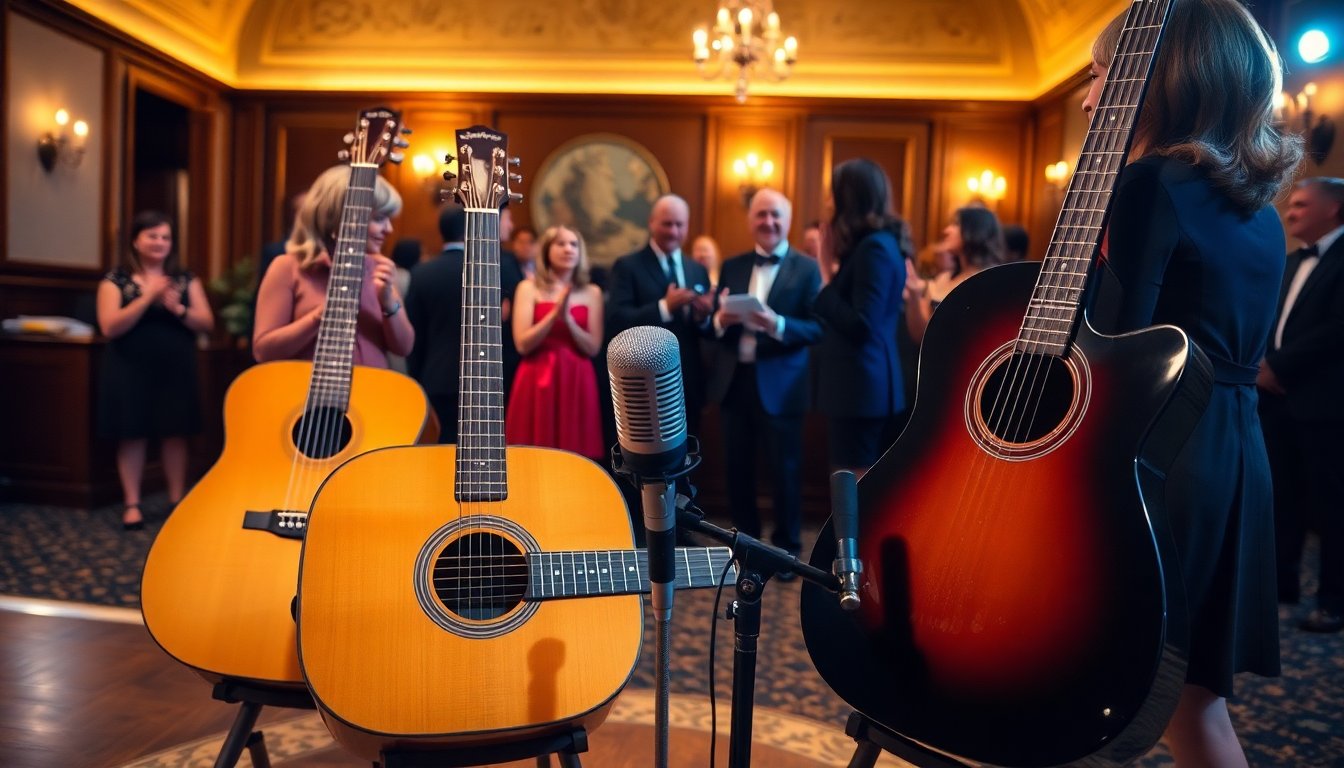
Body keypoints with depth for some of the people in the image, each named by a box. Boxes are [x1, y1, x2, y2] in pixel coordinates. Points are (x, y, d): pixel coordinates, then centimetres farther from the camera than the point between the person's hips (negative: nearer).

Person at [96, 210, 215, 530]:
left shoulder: (186, 279, 8)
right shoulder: (116, 280, 0)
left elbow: (206, 323, 2)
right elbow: (110, 327, -11)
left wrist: (177, 309, -16)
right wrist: (148, 297, -17)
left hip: (177, 368, 2)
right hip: (131, 369, -2)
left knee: (176, 433, 4)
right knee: (132, 434, 1)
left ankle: (177, 500, 15)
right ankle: (131, 504, 10)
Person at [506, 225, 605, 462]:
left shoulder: (592, 293, 10)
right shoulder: (529, 288, 4)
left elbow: (593, 348, 2)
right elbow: (522, 344, -6)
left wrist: (568, 319, -11)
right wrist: (554, 314, -15)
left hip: (577, 383, 2)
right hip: (537, 383, -2)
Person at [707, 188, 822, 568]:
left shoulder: (807, 268, -3)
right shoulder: (732, 266, 10)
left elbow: (817, 328, -11)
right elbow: (714, 323, 8)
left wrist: (778, 324, -27)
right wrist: (720, 319, -15)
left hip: (779, 385, -4)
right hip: (734, 382, 4)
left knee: (784, 470, 7)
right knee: (737, 467, 13)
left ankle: (787, 547, 23)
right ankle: (745, 541, 30)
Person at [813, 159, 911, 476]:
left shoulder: (873, 247, -16)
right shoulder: (880, 242, 14)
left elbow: (861, 326, -21)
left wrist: (825, 280, -15)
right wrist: (837, 269, 7)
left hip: (860, 386, -10)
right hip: (868, 384, 10)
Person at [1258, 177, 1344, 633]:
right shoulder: (1292, 262, 18)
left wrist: (1278, 368, -16)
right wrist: (1264, 364, -2)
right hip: (1279, 396, 8)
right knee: (1281, 493, 13)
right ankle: (1282, 579, 24)